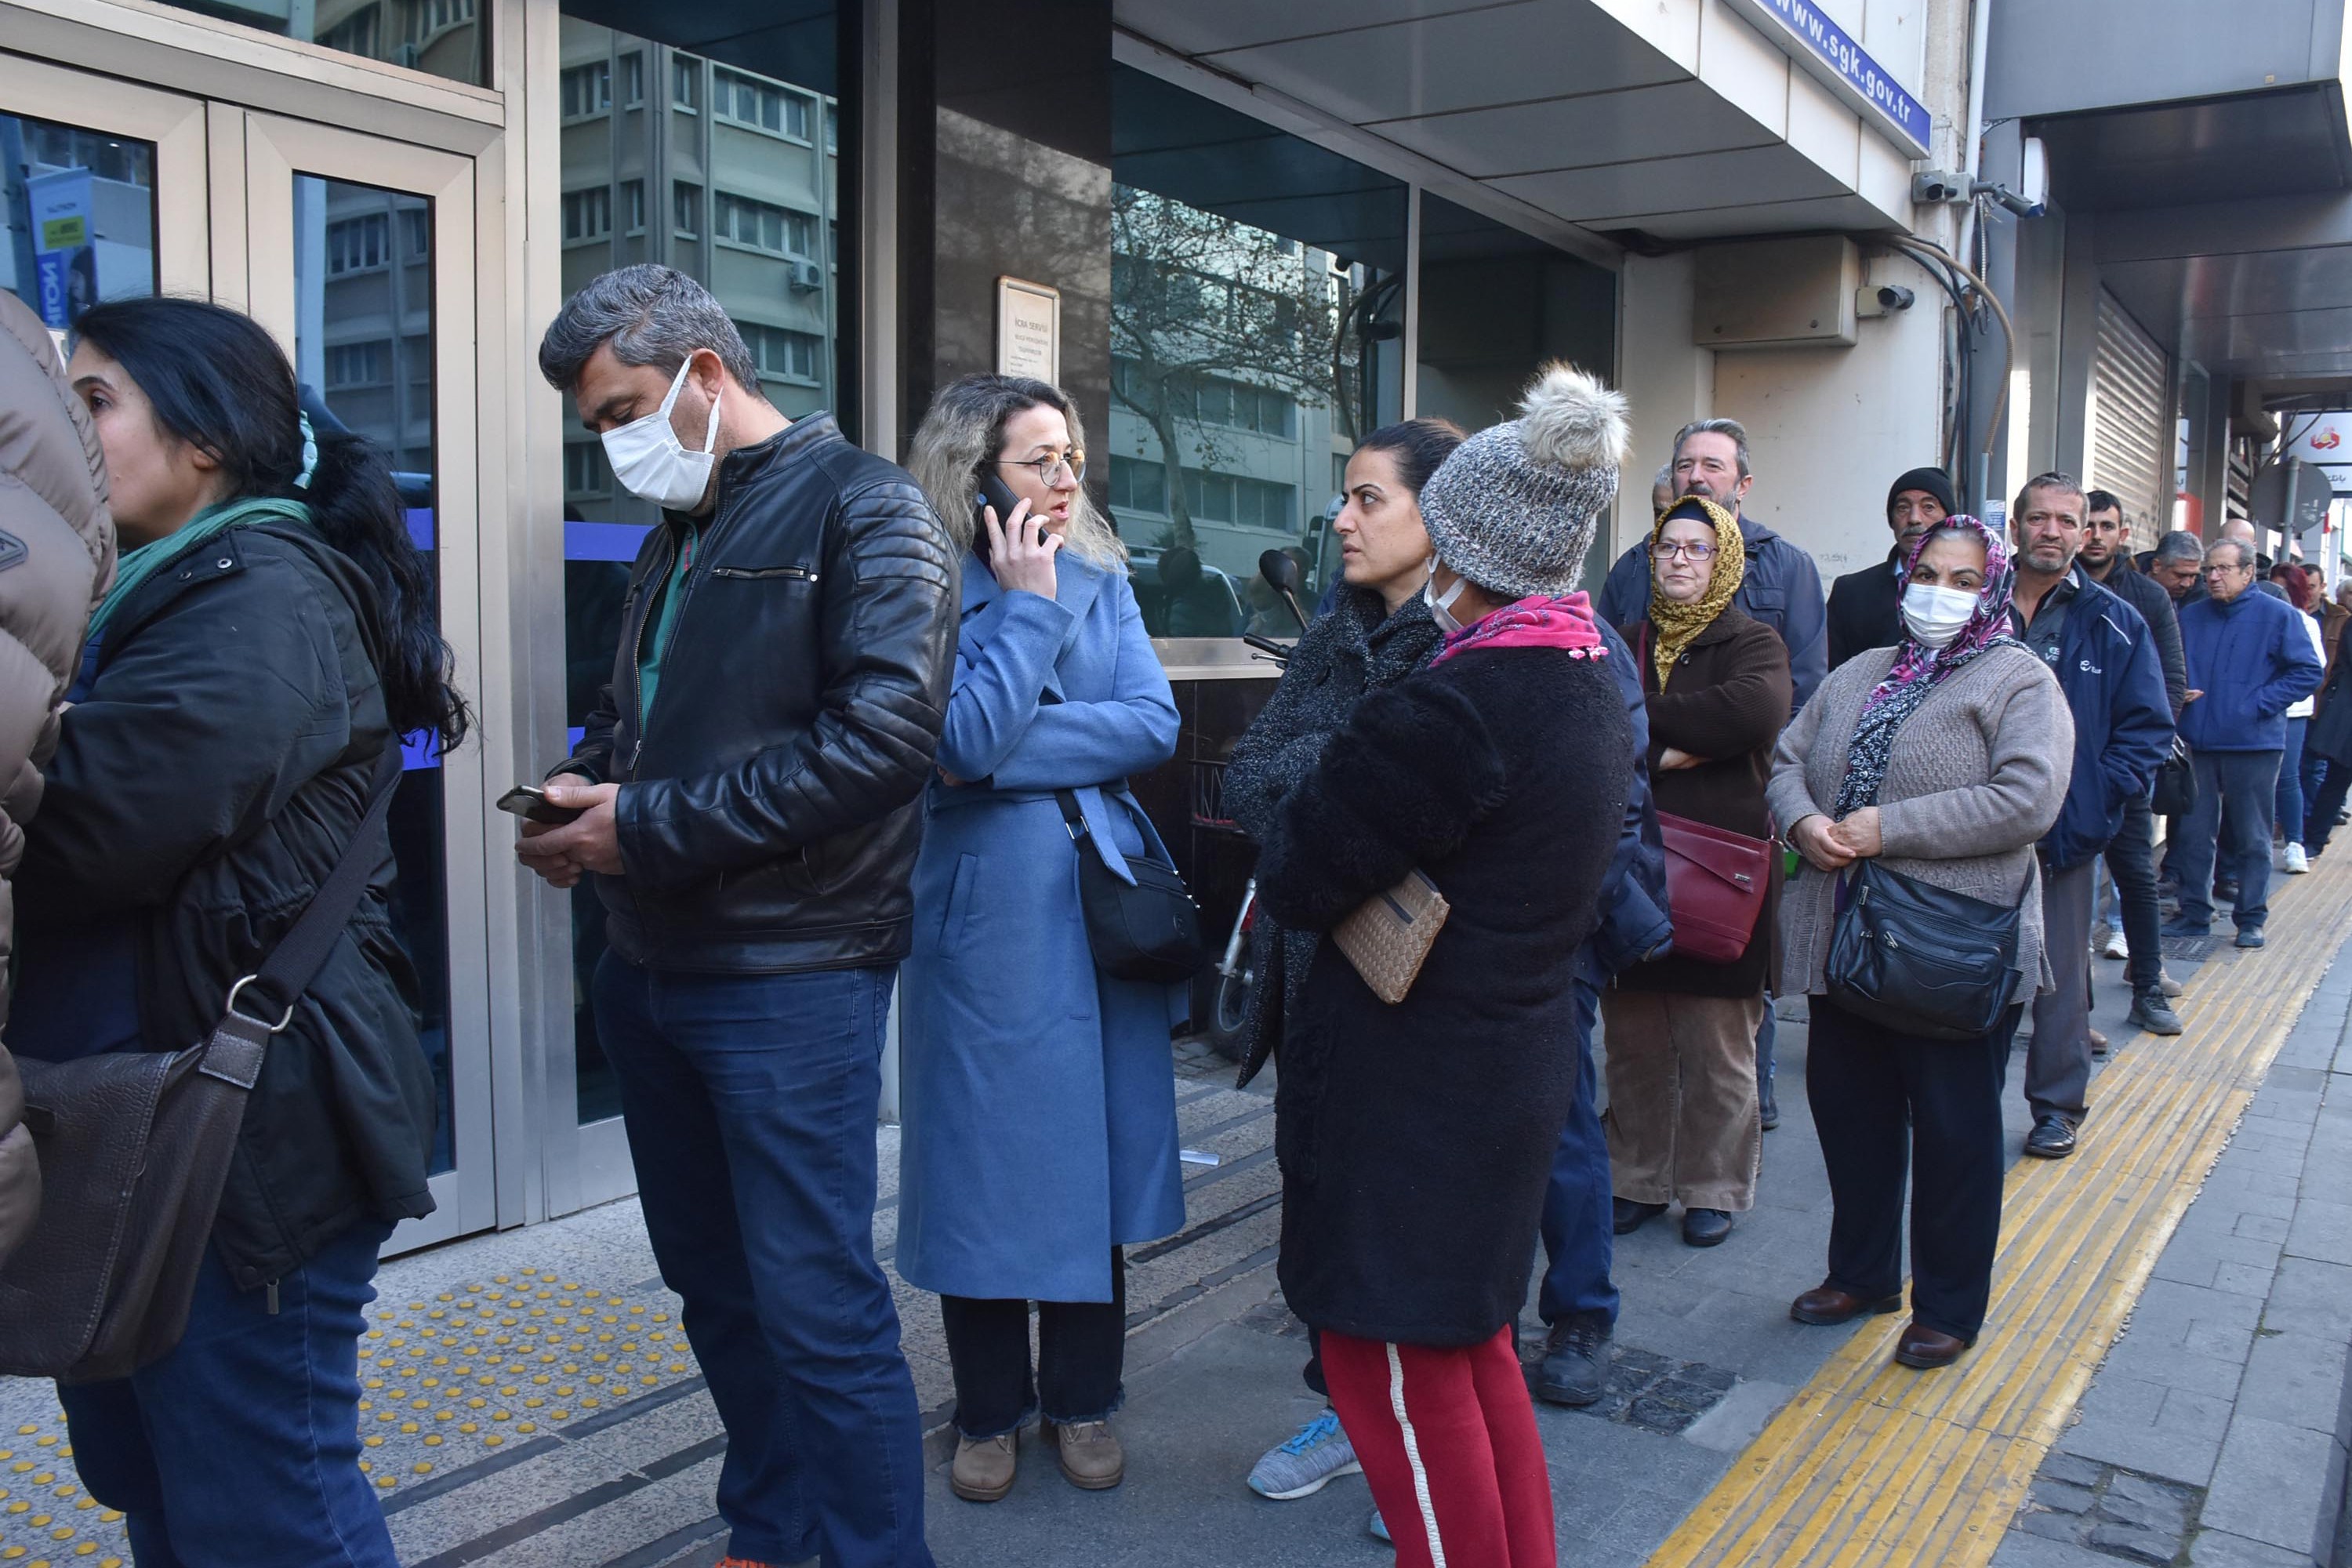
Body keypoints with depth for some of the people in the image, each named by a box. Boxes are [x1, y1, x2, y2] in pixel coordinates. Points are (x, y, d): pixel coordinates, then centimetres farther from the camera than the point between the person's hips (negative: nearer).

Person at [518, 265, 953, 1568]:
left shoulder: (862, 508, -10)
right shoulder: (673, 536, 16)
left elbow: (886, 734, -22)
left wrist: (649, 825, -19)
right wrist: (577, 791, 0)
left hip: (790, 978, -8)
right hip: (646, 964, 9)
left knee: (818, 1308, -2)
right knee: (711, 1280, 18)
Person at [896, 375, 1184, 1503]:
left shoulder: (1104, 582, 8)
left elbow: (1155, 725, -5)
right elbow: (964, 742, -20)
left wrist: (1006, 755, -14)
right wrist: (1030, 605, -14)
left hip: (1102, 903, 4)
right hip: (984, 912, -4)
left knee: (1094, 1145, 10)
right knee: (988, 1155, 6)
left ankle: (1082, 1397, 27)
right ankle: (990, 1410, 25)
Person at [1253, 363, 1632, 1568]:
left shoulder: (1453, 709, -24)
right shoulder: (1592, 690, 6)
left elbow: (1294, 880, -18)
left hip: (1411, 1087, -9)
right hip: (1519, 1064, 9)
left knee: (1392, 1365, 7)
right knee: (1471, 1342, 23)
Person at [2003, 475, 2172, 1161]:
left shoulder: (2115, 626, 3)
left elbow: (2149, 729, 4)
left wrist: (2094, 799, -8)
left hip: (2065, 830, -1)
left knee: (2060, 974, 7)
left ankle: (2057, 1105, 20)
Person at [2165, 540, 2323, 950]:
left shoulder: (2277, 616, -2)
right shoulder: (2190, 617, 9)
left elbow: (2308, 673, -5)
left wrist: (2260, 704, -13)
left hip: (2254, 744, -3)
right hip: (2198, 743, 3)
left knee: (2252, 838, 4)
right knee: (2193, 833, 7)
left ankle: (2251, 919, 14)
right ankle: (2194, 913, 17)